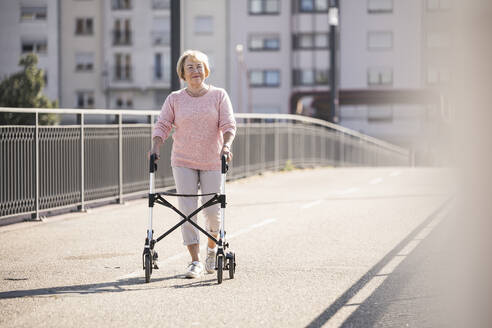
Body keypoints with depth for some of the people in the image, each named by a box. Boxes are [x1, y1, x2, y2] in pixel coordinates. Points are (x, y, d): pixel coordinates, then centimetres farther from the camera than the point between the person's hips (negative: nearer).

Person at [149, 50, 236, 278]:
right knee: (187, 210, -7)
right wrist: (156, 147, -13)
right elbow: (162, 125, 4)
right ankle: (195, 262, -4)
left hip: (212, 161, -1)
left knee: (213, 210, 1)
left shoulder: (219, 95, 3)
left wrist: (226, 145, -21)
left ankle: (212, 249, 30)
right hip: (183, 161, 1)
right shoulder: (174, 99, 6)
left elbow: (228, 124, -4)